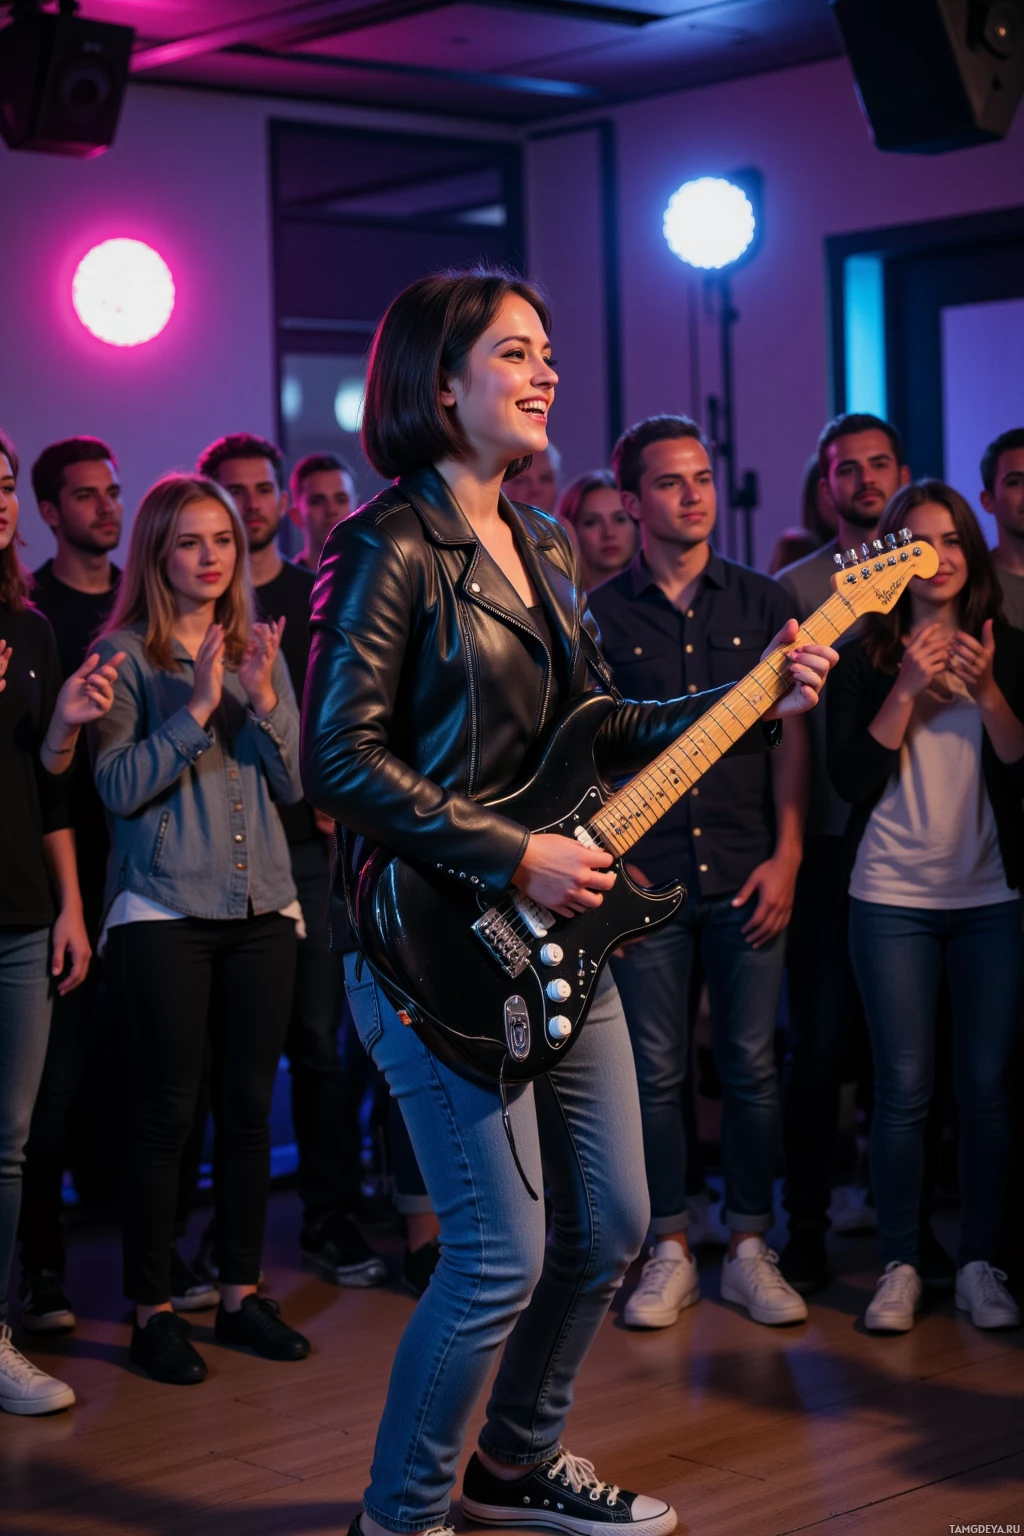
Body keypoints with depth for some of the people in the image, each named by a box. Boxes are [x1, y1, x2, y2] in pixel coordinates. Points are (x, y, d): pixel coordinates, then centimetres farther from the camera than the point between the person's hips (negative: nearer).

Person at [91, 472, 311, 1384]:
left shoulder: (259, 650, 12)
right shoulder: (125, 654, -2)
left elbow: (293, 784, 6)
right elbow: (118, 787, -11)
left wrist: (263, 701, -10)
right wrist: (197, 709, -18)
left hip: (260, 906, 5)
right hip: (164, 908, -5)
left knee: (249, 1103, 8)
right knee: (166, 1110, -3)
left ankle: (242, 1291, 19)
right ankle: (152, 1309, 7)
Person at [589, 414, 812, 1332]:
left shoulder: (763, 602, 7)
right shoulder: (600, 616, 3)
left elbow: (790, 737, 5)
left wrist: (786, 857, -3)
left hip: (748, 875, 1)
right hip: (643, 876, -1)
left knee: (751, 1064, 4)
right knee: (658, 1071, 3)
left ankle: (749, 1248, 16)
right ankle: (671, 1250, 15)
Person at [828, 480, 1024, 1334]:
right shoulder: (865, 658, 3)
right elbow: (851, 777, -7)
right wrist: (907, 690, -14)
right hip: (892, 895, -1)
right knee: (905, 1086, -1)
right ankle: (899, 1267, 9)